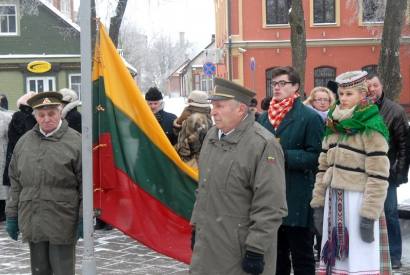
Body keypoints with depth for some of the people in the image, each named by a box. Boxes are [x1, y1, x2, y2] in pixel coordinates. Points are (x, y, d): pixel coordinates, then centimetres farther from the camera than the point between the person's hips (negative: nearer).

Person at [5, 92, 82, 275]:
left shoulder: (75, 141, -4)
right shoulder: (24, 142, 10)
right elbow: (15, 183, 15)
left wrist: (84, 218, -7)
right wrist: (12, 216, 12)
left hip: (62, 223, -4)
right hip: (32, 222, 5)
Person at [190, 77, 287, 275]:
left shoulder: (263, 145, -17)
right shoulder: (212, 135, 9)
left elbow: (269, 208, -19)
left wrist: (256, 250, -19)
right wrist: (196, 226, 20)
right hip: (208, 242, 7)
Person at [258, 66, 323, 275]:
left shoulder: (310, 117, -6)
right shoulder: (264, 118, 14)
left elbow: (315, 156, -12)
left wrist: (284, 155, -21)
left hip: (298, 201, -6)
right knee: (276, 257, 16)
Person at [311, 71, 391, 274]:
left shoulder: (371, 128, -9)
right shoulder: (333, 126, 12)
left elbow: (378, 175, -14)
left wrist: (369, 215, -17)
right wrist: (318, 204, 10)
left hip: (358, 201, -6)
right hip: (333, 201, 7)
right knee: (334, 257, 8)